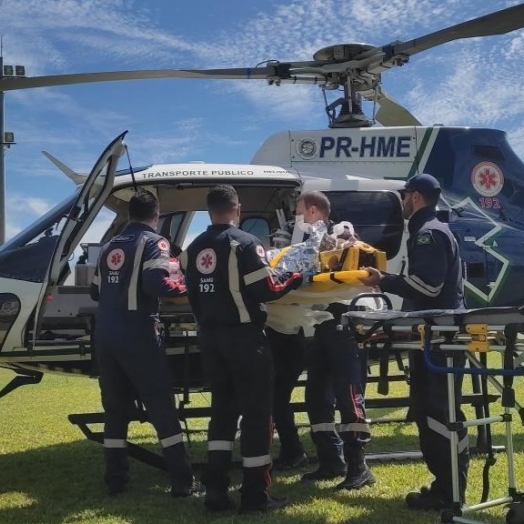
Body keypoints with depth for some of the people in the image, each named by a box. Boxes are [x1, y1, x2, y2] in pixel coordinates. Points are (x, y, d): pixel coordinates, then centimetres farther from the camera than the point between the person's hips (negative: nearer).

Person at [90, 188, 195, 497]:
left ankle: (115, 480, 14)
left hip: (105, 336, 6)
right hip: (138, 336, -6)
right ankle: (182, 481, -1)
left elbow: (96, 292, 22)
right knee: (162, 407, -1)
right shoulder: (153, 242, -3)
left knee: (115, 408, 13)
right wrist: (184, 289, -4)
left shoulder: (111, 246, 18)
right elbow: (155, 282, -20)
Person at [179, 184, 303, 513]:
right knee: (256, 411, 2)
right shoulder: (245, 243, -13)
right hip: (244, 336, -6)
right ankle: (255, 495, 5)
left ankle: (216, 491, 11)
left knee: (223, 408, 15)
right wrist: (294, 279, 0)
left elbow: (195, 296, 14)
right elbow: (265, 290, -17)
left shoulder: (193, 249, 9)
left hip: (210, 337, 7)